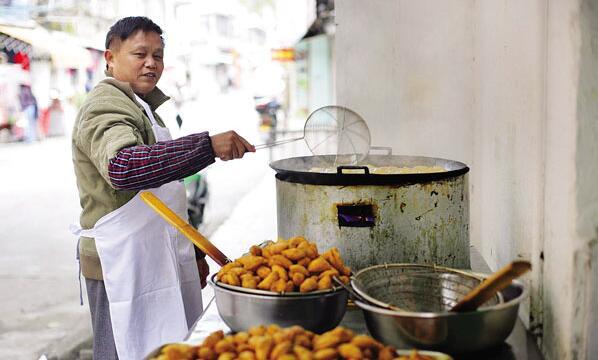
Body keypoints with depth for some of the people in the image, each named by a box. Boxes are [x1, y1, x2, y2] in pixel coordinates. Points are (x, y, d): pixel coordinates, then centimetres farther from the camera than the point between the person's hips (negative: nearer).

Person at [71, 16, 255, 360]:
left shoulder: (144, 107, 21)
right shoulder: (106, 107, -13)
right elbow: (122, 166, -37)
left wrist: (192, 253, 24)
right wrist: (208, 146, -42)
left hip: (156, 262, 10)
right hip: (123, 267, -10)